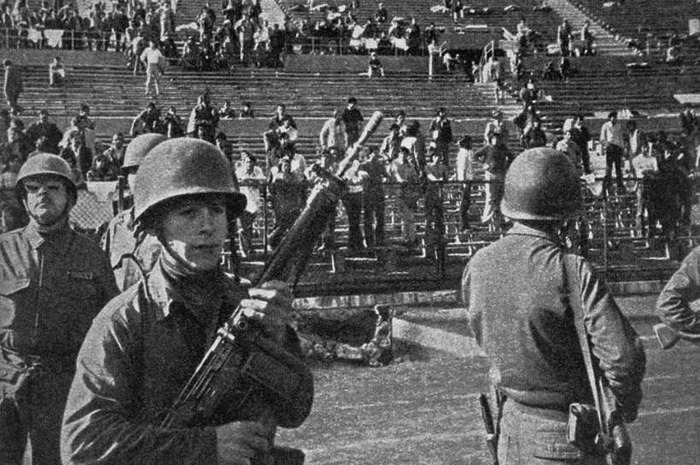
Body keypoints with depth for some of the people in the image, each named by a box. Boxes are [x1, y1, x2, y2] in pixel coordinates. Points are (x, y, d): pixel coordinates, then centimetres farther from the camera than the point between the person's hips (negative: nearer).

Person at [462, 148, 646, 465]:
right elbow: (624, 356, -25)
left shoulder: (476, 267, -6)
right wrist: (626, 405, -6)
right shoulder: (573, 272, -24)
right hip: (567, 435, -5)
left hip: (511, 426, 5)